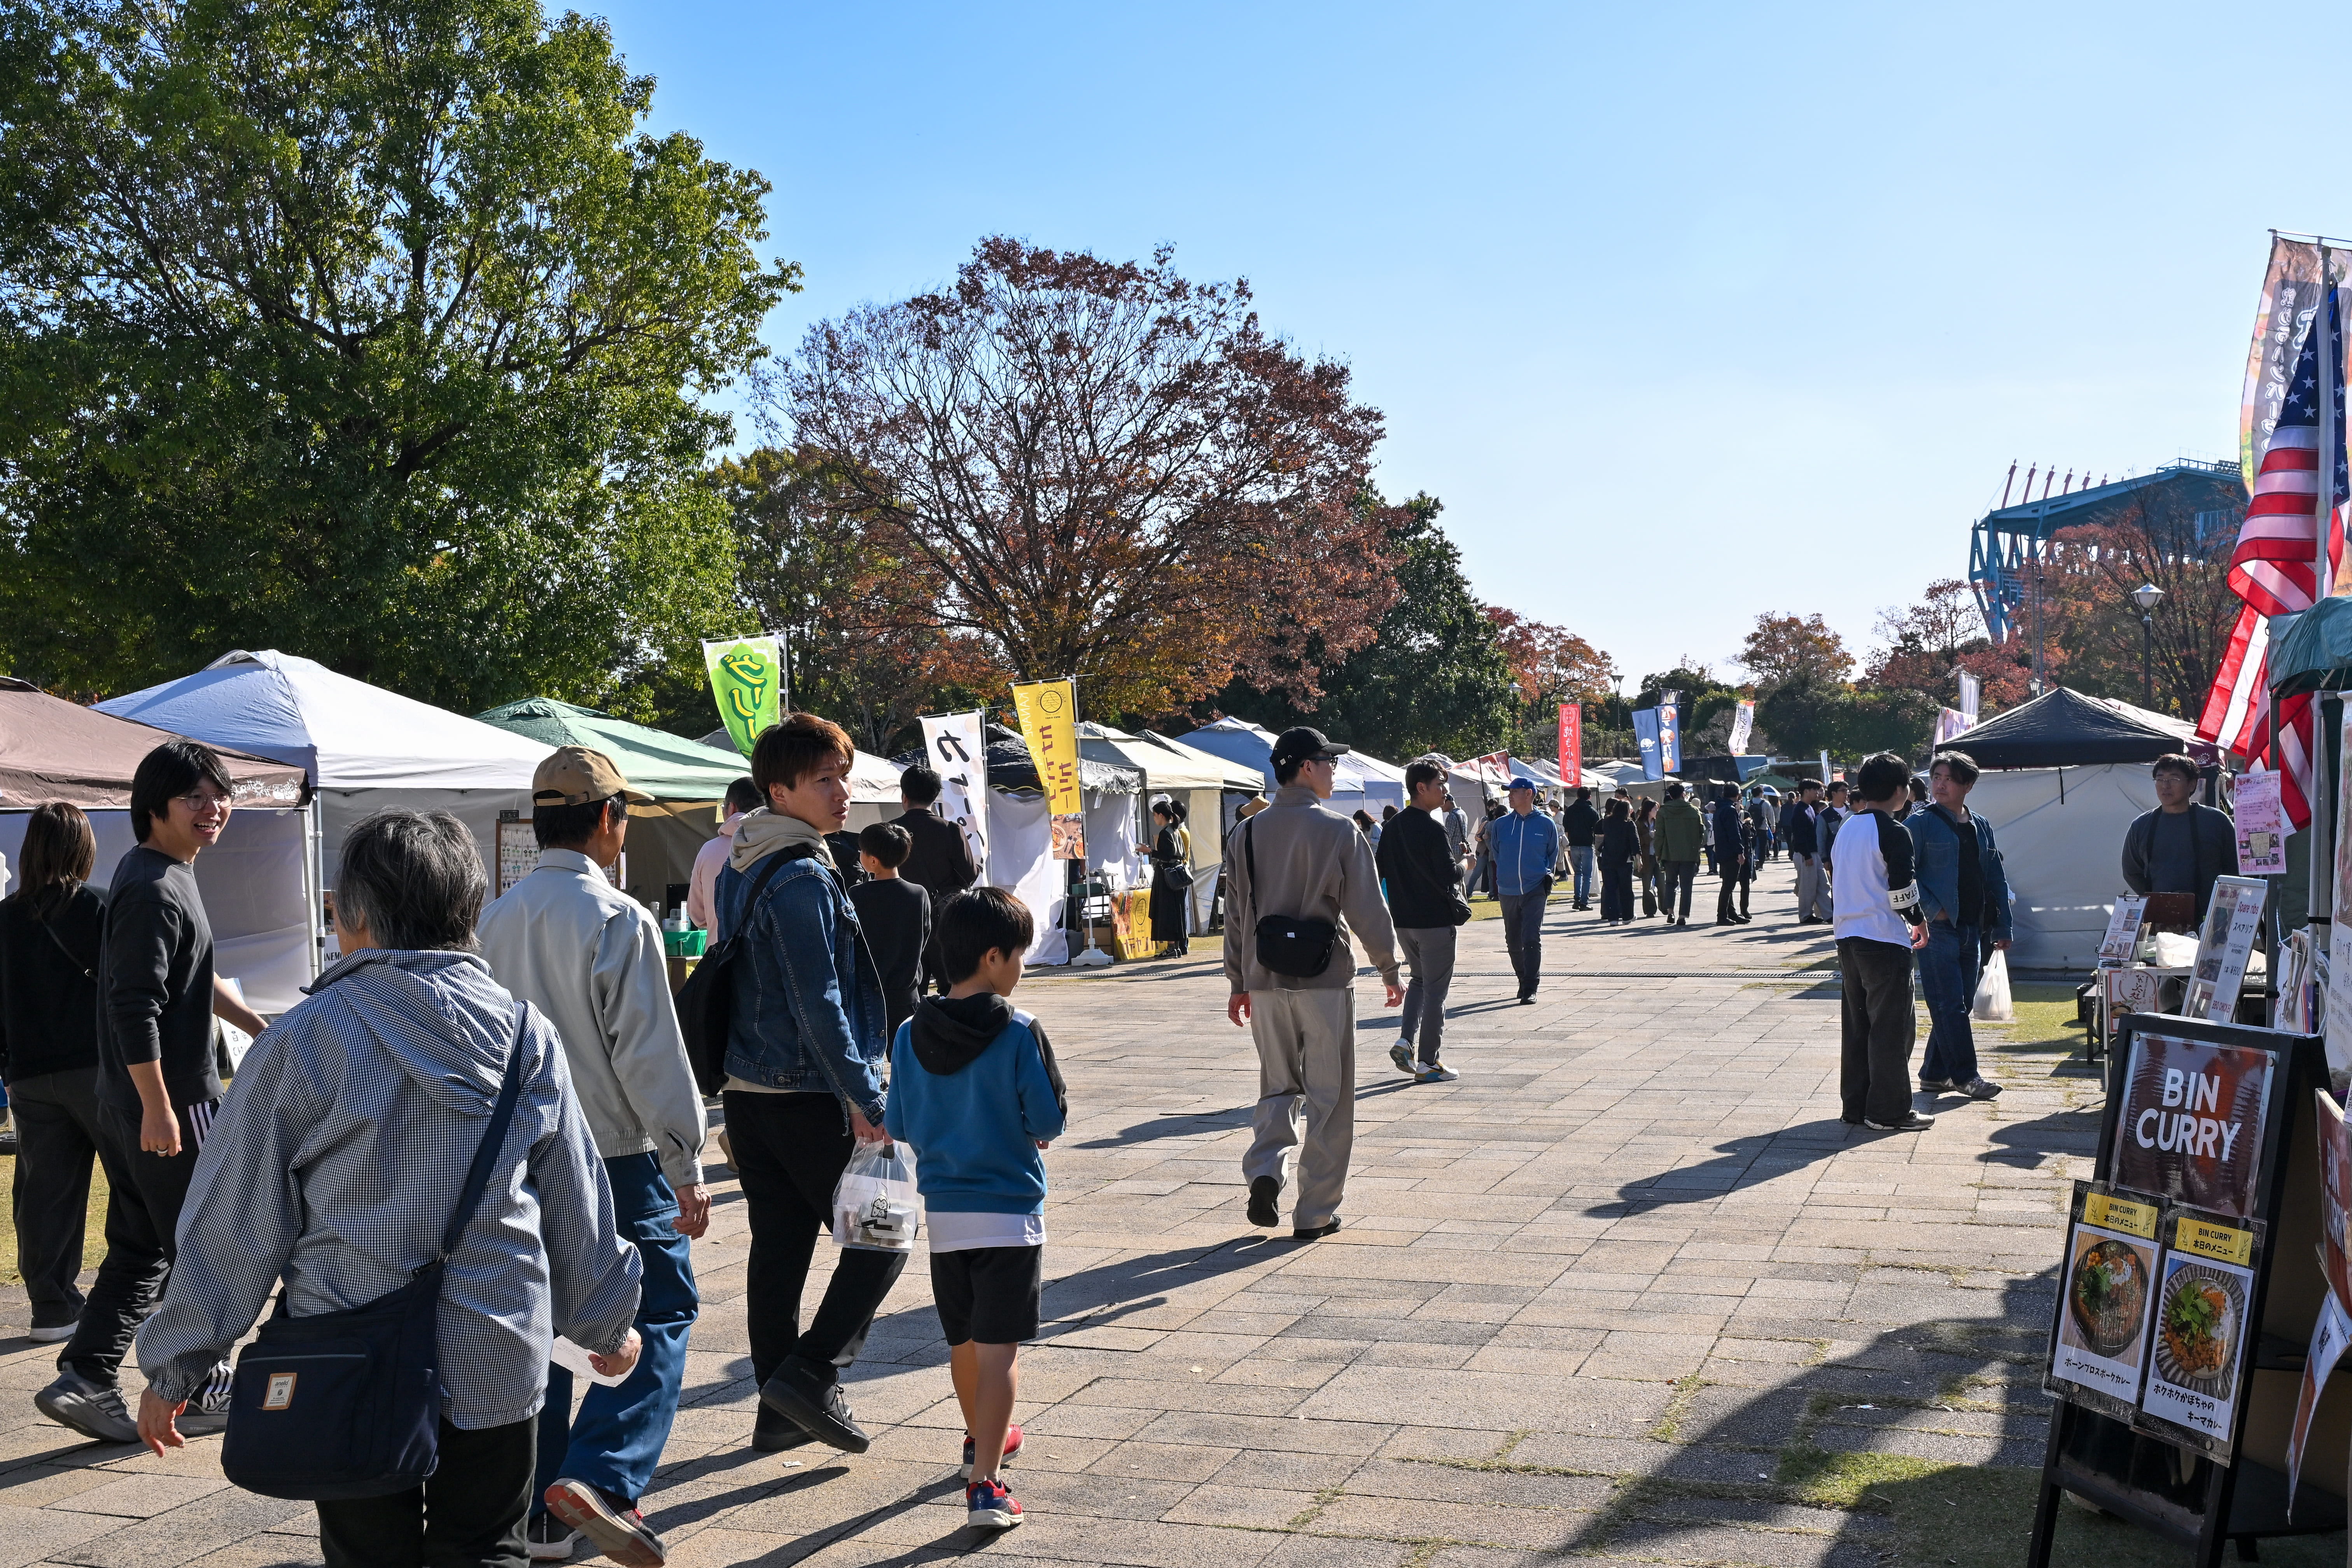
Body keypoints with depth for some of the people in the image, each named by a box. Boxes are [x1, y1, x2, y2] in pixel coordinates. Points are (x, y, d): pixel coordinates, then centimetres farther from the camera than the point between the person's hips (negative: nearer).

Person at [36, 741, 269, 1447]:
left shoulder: (165, 874, 14)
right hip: (166, 1100, -10)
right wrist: (157, 1108, -24)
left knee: (141, 1248, 15)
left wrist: (256, 1024, 31)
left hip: (125, 1105, 10)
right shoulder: (154, 890, -19)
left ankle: (85, 1381, 14)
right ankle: (199, 1393, 13)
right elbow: (136, 1007, -24)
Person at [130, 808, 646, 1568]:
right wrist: (607, 1322, 22)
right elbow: (577, 1201, 7)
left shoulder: (301, 1040, -9)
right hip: (498, 1364, 2)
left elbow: (234, 1223, -5)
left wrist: (174, 1365, 7)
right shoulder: (527, 1033, -1)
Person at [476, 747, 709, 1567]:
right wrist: (686, 1169, -8)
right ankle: (598, 1477, -10)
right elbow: (651, 1055, -14)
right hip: (615, 1160, -6)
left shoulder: (496, 919, 6)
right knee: (659, 1315, 4)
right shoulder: (618, 920, -14)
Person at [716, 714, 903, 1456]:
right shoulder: (804, 879, -18)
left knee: (777, 1249, 13)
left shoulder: (739, 870, 12)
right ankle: (809, 1374, -2)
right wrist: (867, 1096, -21)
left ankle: (779, 1409, 19)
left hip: (748, 1092, 9)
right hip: (809, 1096, -9)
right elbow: (820, 1004, -22)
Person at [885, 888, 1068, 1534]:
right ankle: (985, 1483, -12)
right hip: (1010, 1213, -5)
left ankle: (983, 1440, 43)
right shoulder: (1020, 1033, -14)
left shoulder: (911, 1035, -1)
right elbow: (1050, 1120, -12)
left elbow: (897, 1126, 4)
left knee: (962, 1342, 21)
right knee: (999, 1350, -4)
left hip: (943, 1213, 5)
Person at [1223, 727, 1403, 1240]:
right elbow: (1367, 910, -8)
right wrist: (1390, 970, 5)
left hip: (1265, 982, 4)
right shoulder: (1338, 831, -9)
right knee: (1329, 1098, 6)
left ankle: (1265, 1173, -5)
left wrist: (1238, 983, 16)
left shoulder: (1250, 833, 4)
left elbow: (1236, 913, 8)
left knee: (1277, 1087, 18)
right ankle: (1315, 1212, 9)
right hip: (1325, 980, -4)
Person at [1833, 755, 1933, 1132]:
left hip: (1848, 936, 8)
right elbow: (1902, 889, -16)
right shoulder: (1894, 832, -13)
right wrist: (1919, 922, 2)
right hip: (1885, 939, -8)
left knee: (1856, 1024, 13)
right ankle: (1889, 1111, 2)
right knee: (1892, 1027, -1)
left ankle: (1855, 1105, 17)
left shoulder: (1847, 829, 12)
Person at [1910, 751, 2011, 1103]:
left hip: (1973, 930, 6)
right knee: (1949, 1005, -7)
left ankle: (1934, 1073, 18)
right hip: (1938, 929, -6)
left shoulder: (1981, 827, 13)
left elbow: (1996, 879, 16)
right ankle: (1965, 1075, -1)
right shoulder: (1920, 823, -4)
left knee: (1960, 1005, 9)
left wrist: (2002, 929, 12)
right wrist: (1932, 910, -15)